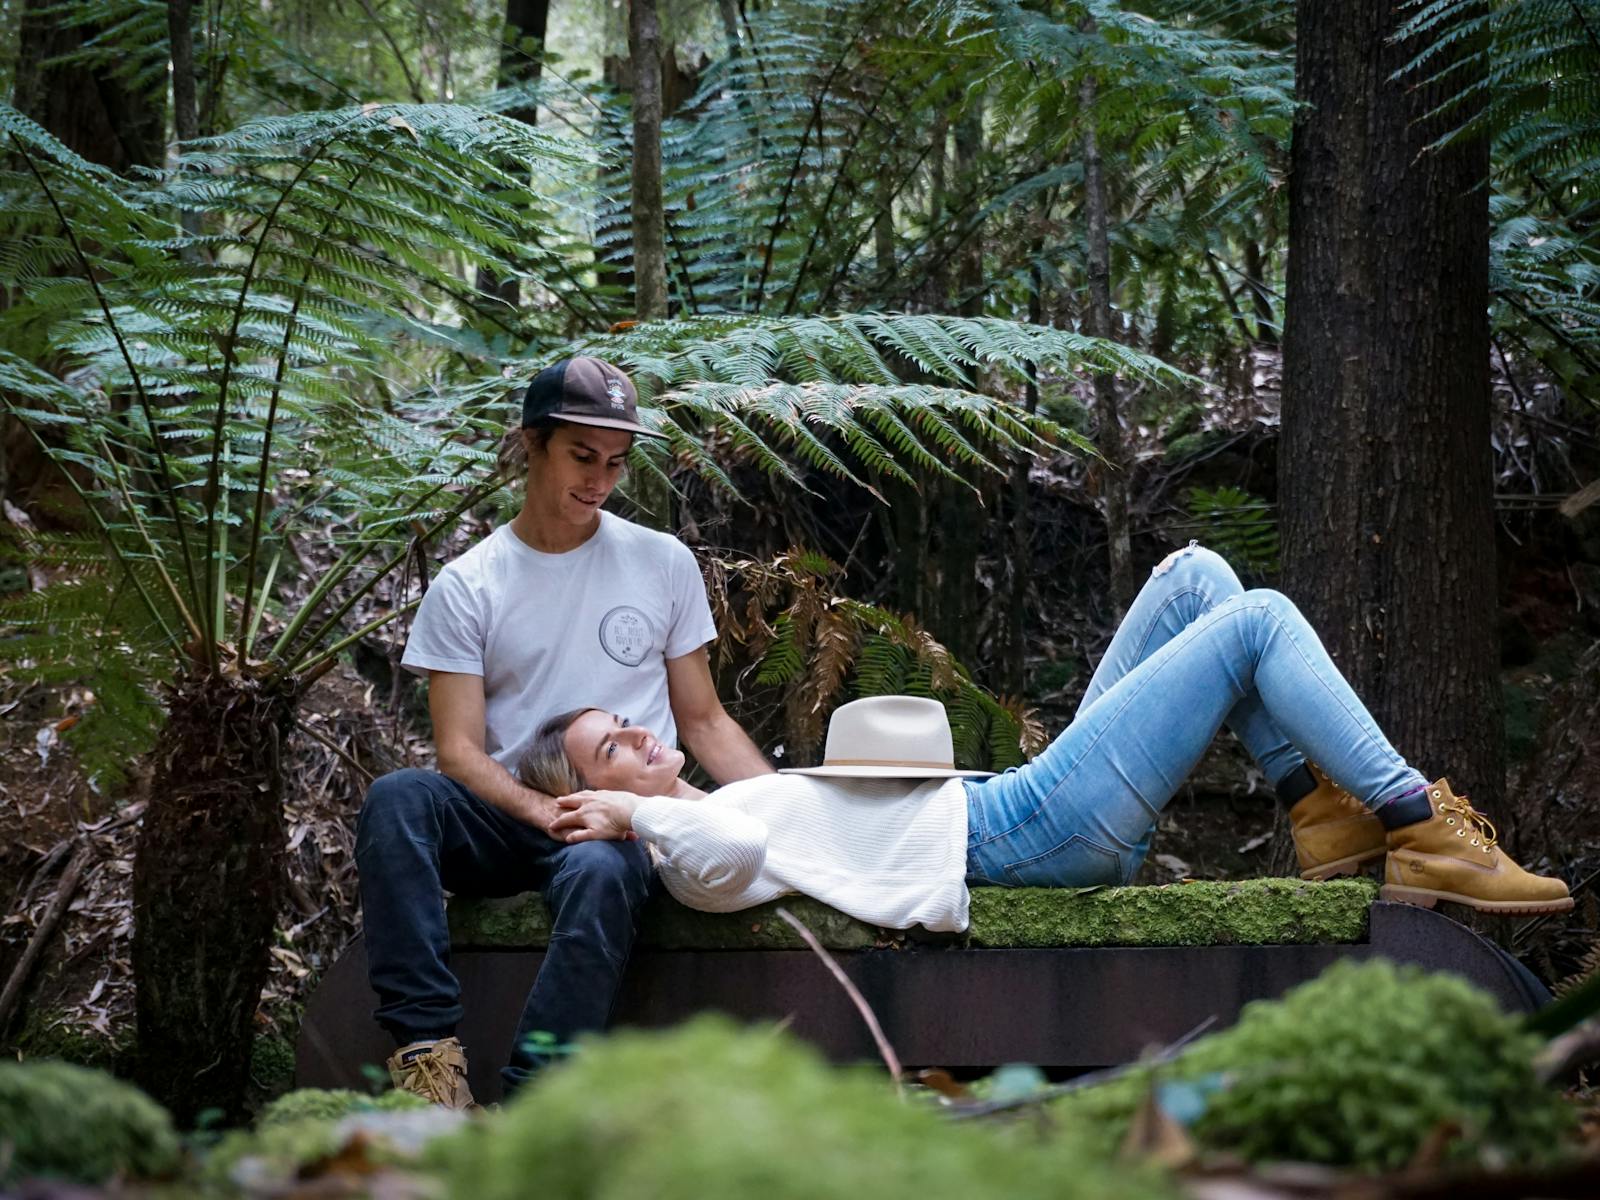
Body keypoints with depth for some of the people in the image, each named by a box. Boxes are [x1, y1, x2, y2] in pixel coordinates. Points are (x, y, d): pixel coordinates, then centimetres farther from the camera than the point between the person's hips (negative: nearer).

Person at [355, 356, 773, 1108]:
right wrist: (544, 811, -21)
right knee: (397, 799, -31)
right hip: (508, 819, 1)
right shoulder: (467, 587, 7)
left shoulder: (663, 565, 13)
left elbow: (703, 722, 15)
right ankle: (428, 1046, -37)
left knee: (598, 871, -38)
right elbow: (459, 750, -1)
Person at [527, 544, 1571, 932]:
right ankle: (1420, 828, -8)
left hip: (1020, 803, 10)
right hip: (1032, 829, -10)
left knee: (1195, 575, 7)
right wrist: (635, 815, -24)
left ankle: (1328, 814, 5)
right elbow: (735, 852, -37)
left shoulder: (696, 814, 14)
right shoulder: (692, 855, -15)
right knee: (1258, 620, -10)